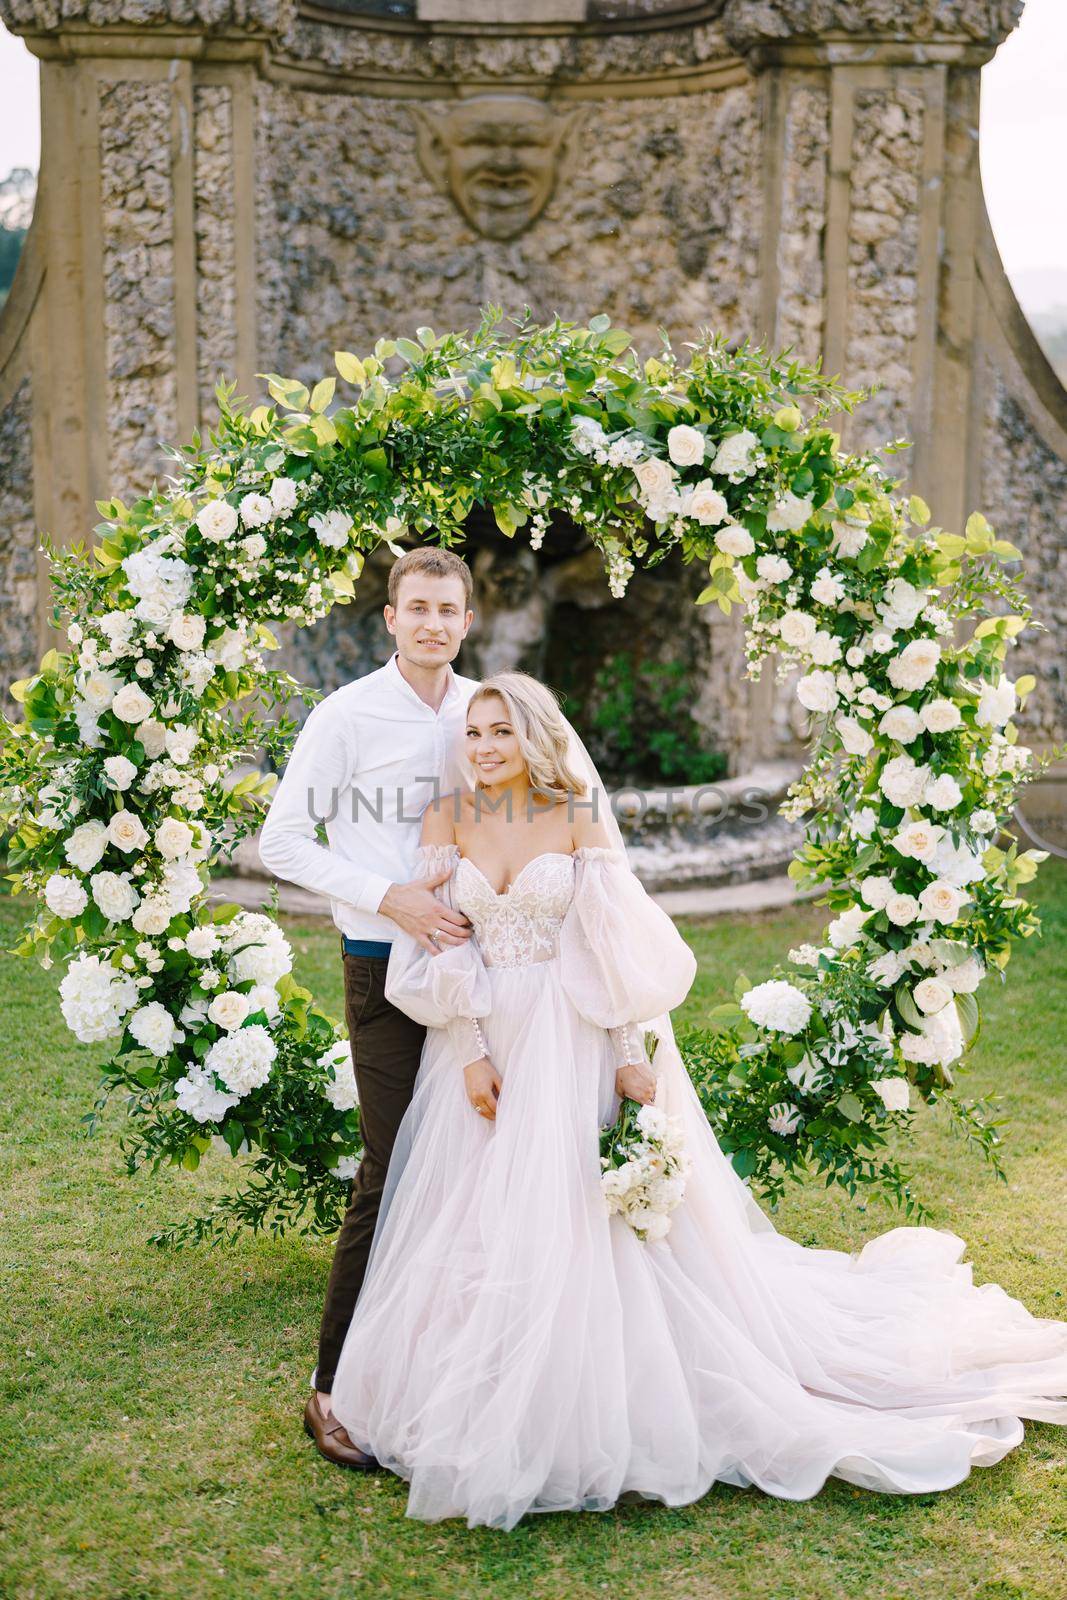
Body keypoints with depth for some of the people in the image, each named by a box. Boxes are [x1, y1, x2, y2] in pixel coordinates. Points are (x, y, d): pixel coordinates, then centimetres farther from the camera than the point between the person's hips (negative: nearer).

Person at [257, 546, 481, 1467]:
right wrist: (390, 897, -16)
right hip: (388, 968, -5)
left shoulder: (487, 710, 8)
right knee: (393, 1172, -7)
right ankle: (335, 1386, 6)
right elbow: (282, 841, -6)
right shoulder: (347, 717, -6)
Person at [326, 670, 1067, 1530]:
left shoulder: (580, 819, -3)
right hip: (483, 1044, 3)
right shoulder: (446, 820, 3)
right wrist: (469, 1054, -9)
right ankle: (478, 1418, 23)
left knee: (579, 1227, -3)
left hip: (570, 1048, -3)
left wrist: (633, 1059, -13)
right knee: (474, 1229, 7)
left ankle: (582, 1425, 13)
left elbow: (619, 950, -6)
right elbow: (438, 947, -1)